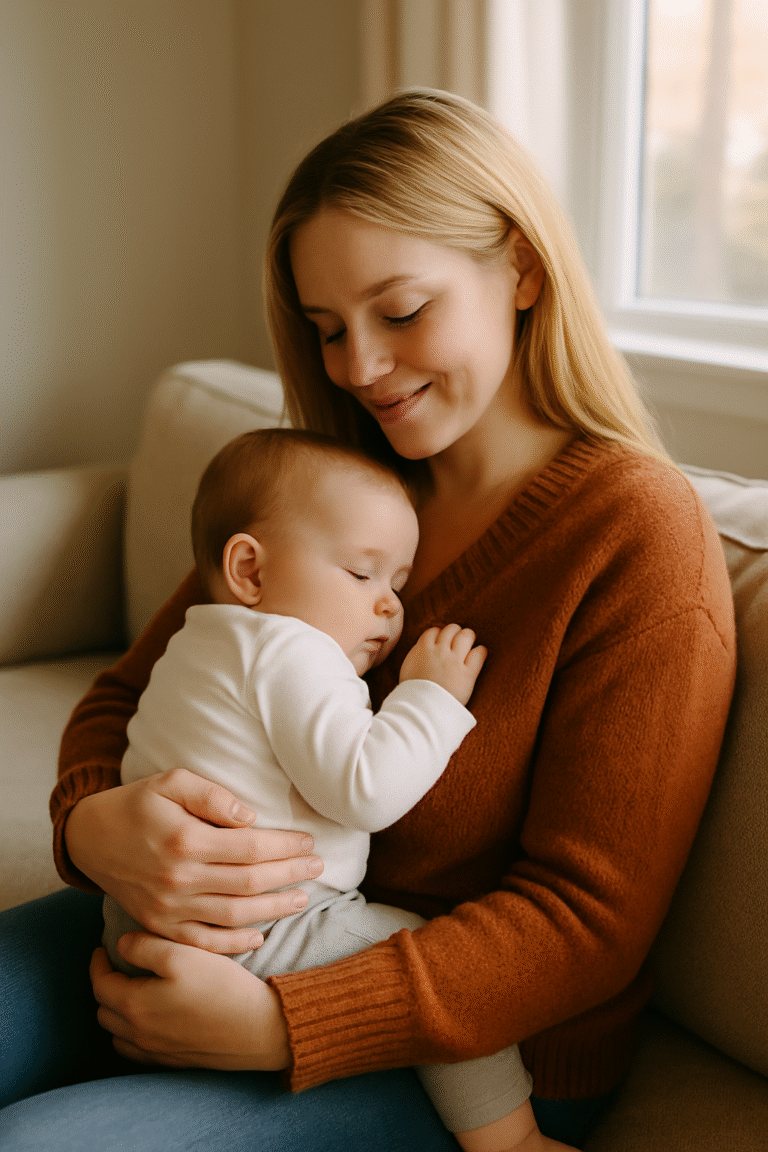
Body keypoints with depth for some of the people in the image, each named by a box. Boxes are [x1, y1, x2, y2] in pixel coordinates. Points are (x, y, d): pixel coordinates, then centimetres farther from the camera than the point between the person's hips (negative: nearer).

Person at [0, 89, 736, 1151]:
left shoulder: (643, 535, -16)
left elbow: (587, 921, -17)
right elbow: (127, 694, 5)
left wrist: (279, 1025, -25)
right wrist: (95, 822, -20)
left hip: (477, 1066, -6)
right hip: (252, 935, 6)